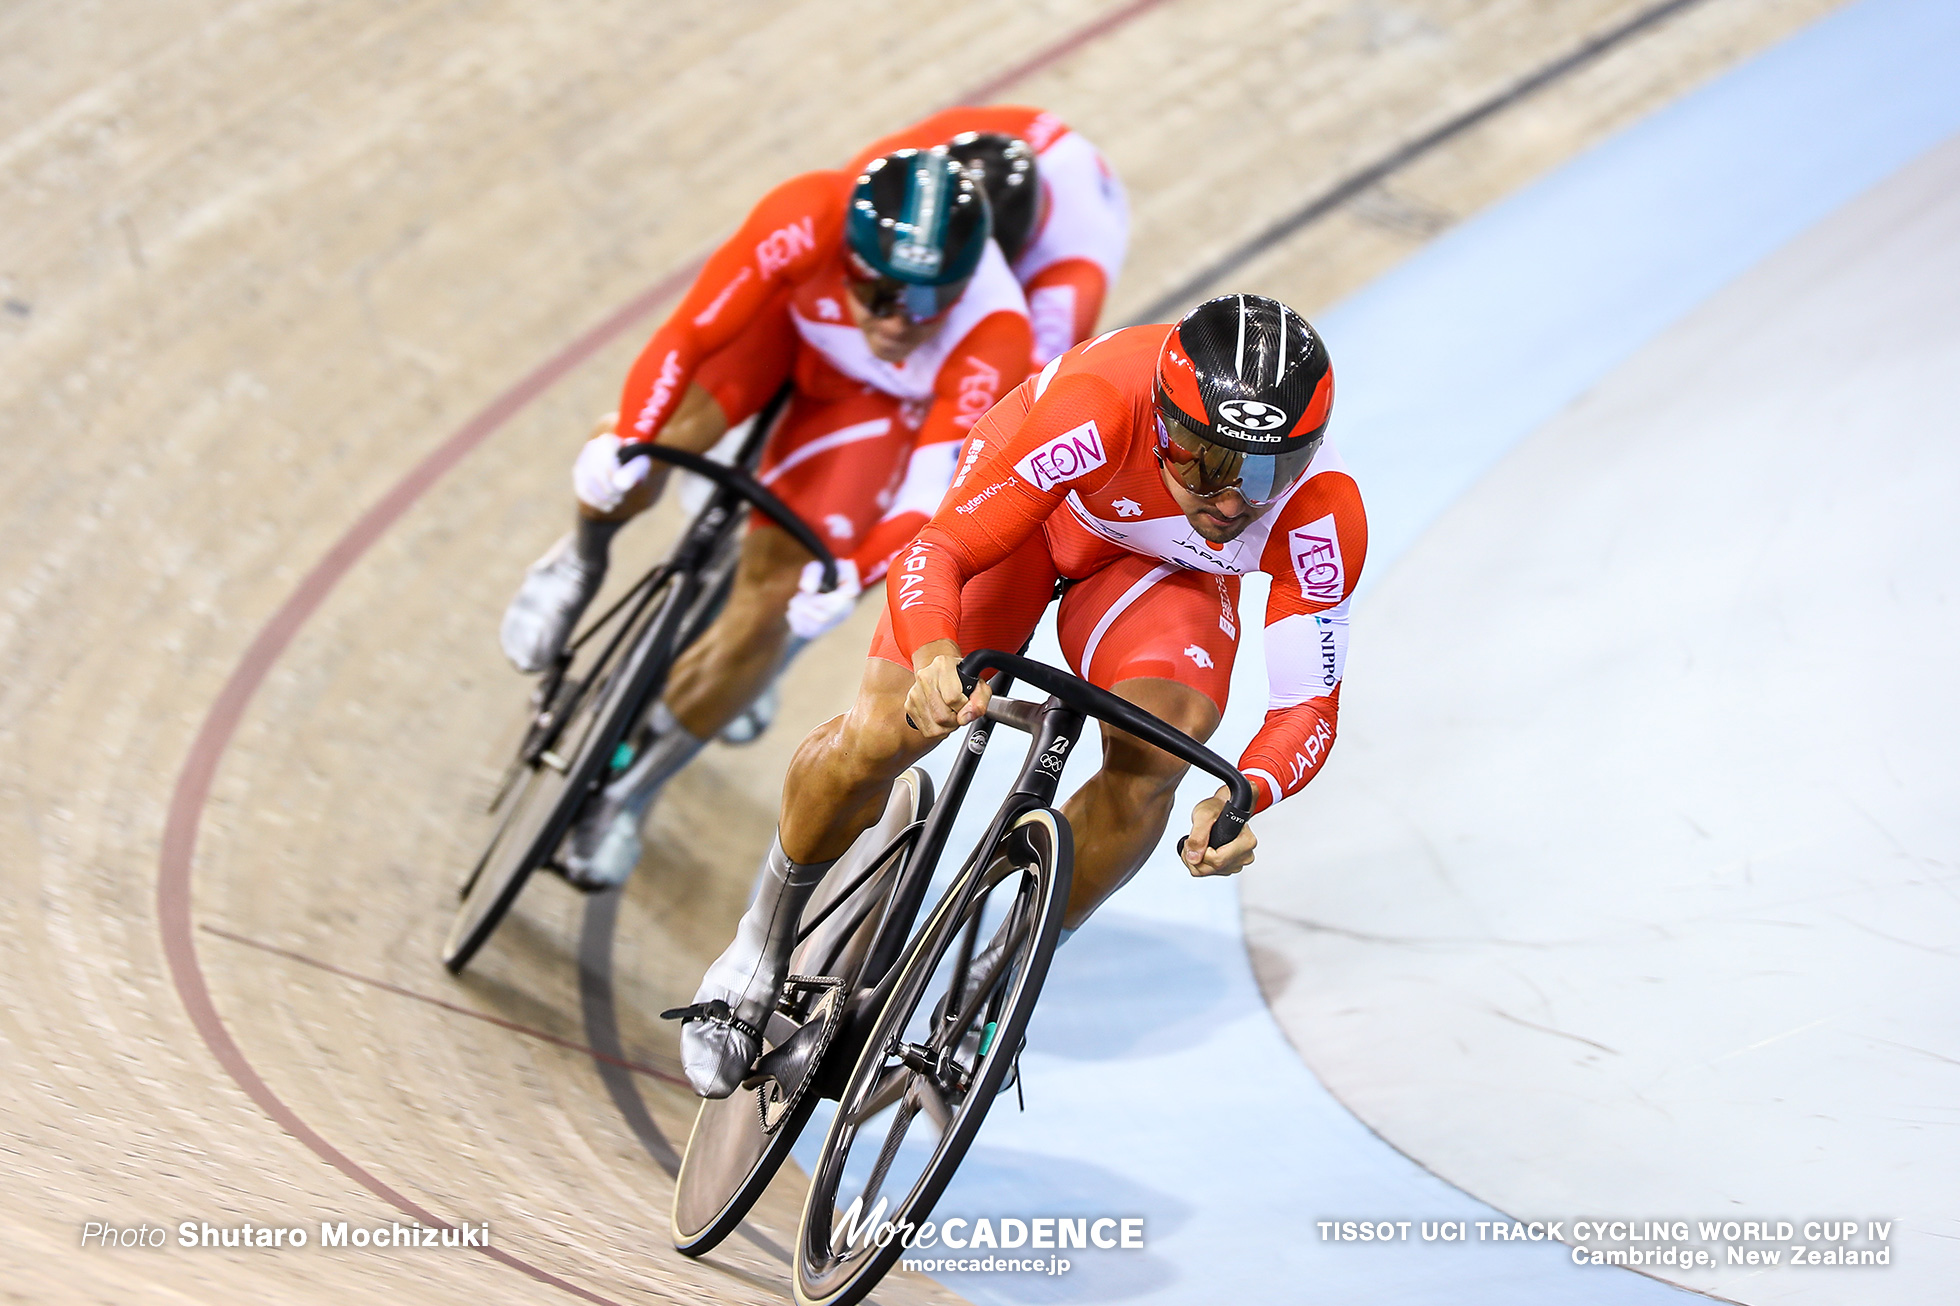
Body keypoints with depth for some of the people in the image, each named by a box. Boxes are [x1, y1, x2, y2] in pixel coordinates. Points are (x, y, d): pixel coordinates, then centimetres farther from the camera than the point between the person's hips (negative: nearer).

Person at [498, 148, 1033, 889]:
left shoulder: (992, 341, -39)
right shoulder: (807, 218, -39)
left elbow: (928, 497, -38)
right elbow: (688, 333, -33)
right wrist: (625, 441, -45)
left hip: (873, 400, 0)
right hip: (786, 317, 0)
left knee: (769, 600, -11)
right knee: (630, 460, -26)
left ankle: (629, 792, 8)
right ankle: (582, 561, 13)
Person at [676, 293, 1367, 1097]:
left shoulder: (1323, 512, -35)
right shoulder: (1097, 407, -43)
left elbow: (1308, 706, -27)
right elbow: (935, 551, -41)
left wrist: (1241, 799, -48)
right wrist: (935, 657, -63)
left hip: (1161, 564, 2)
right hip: (1025, 505, -2)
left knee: (1153, 763, -25)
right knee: (884, 732, -16)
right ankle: (756, 956, 11)